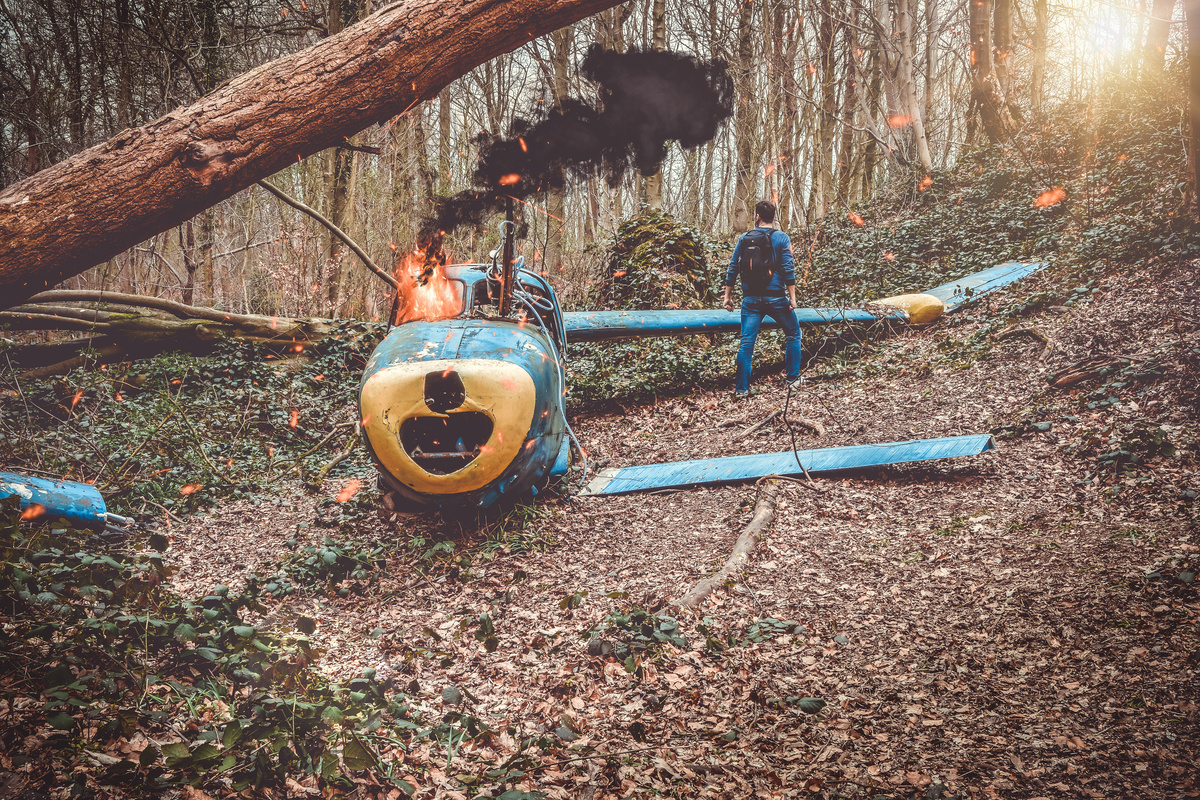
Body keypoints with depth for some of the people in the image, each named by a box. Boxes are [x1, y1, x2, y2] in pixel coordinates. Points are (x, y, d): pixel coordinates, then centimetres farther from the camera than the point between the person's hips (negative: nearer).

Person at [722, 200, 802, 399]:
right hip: (775, 298, -2)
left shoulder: (744, 238, 4)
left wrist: (727, 296, 10)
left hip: (751, 299, 2)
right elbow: (788, 269, -9)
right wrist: (792, 296, -6)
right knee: (793, 334, 18)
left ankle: (742, 388, 0)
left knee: (747, 343, 2)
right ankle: (793, 377, 20)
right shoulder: (781, 238, -3)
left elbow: (733, 268, 4)